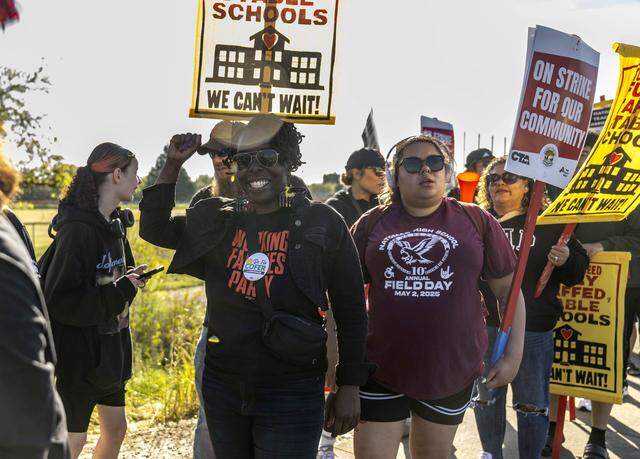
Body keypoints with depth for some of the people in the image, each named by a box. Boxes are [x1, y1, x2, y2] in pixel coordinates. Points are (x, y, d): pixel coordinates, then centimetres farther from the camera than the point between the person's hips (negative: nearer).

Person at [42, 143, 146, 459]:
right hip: (80, 353, -9)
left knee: (116, 429, 16)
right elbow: (59, 300, -26)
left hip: (110, 349, 9)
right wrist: (120, 292, -23)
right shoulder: (77, 230, -22)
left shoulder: (114, 225, 7)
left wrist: (129, 281, -1)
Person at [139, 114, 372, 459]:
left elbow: (350, 312, -2)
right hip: (221, 387, 4)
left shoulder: (322, 224, -5)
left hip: (292, 394, -4)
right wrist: (173, 165, 3)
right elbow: (154, 230, 11)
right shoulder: (216, 222, 7)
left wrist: (349, 387, -4)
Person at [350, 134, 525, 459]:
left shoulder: (475, 221, 2)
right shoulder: (372, 224, 3)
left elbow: (508, 290, 5)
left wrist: (513, 355, 0)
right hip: (380, 371, 0)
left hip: (452, 371, 0)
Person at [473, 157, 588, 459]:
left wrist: (565, 261, -19)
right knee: (486, 398, 16)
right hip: (484, 326, 2)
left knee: (533, 404, 6)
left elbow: (577, 272, 4)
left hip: (534, 330, -2)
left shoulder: (548, 223, 1)